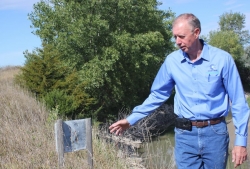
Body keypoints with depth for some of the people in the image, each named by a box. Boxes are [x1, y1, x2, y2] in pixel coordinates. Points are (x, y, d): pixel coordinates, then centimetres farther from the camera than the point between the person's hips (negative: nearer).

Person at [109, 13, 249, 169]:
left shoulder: (222, 59, -7)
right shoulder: (172, 61, -1)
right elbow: (157, 95, 9)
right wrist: (132, 119, 4)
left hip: (215, 133, -1)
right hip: (185, 134, 1)